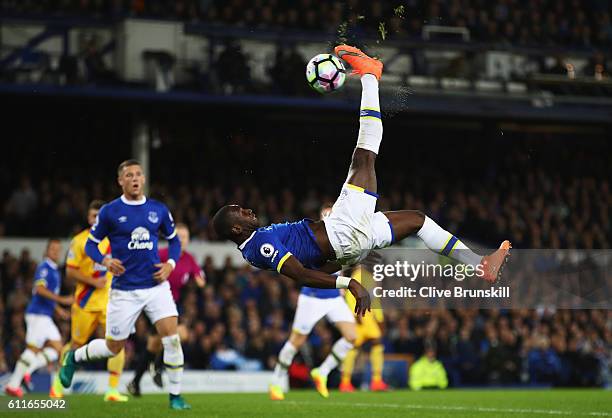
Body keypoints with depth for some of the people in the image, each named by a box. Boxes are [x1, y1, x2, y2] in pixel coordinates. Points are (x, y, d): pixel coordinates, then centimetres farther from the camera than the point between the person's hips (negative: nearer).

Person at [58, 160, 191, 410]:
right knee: (114, 347, 6)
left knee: (171, 337, -14)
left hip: (156, 286, 2)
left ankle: (175, 395, -1)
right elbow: (91, 244, 4)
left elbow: (174, 240, 17)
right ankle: (74, 358, 36)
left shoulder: (158, 210, 4)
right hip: (124, 290, -2)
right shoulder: (109, 212, -4)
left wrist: (170, 263, -2)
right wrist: (105, 261, -16)